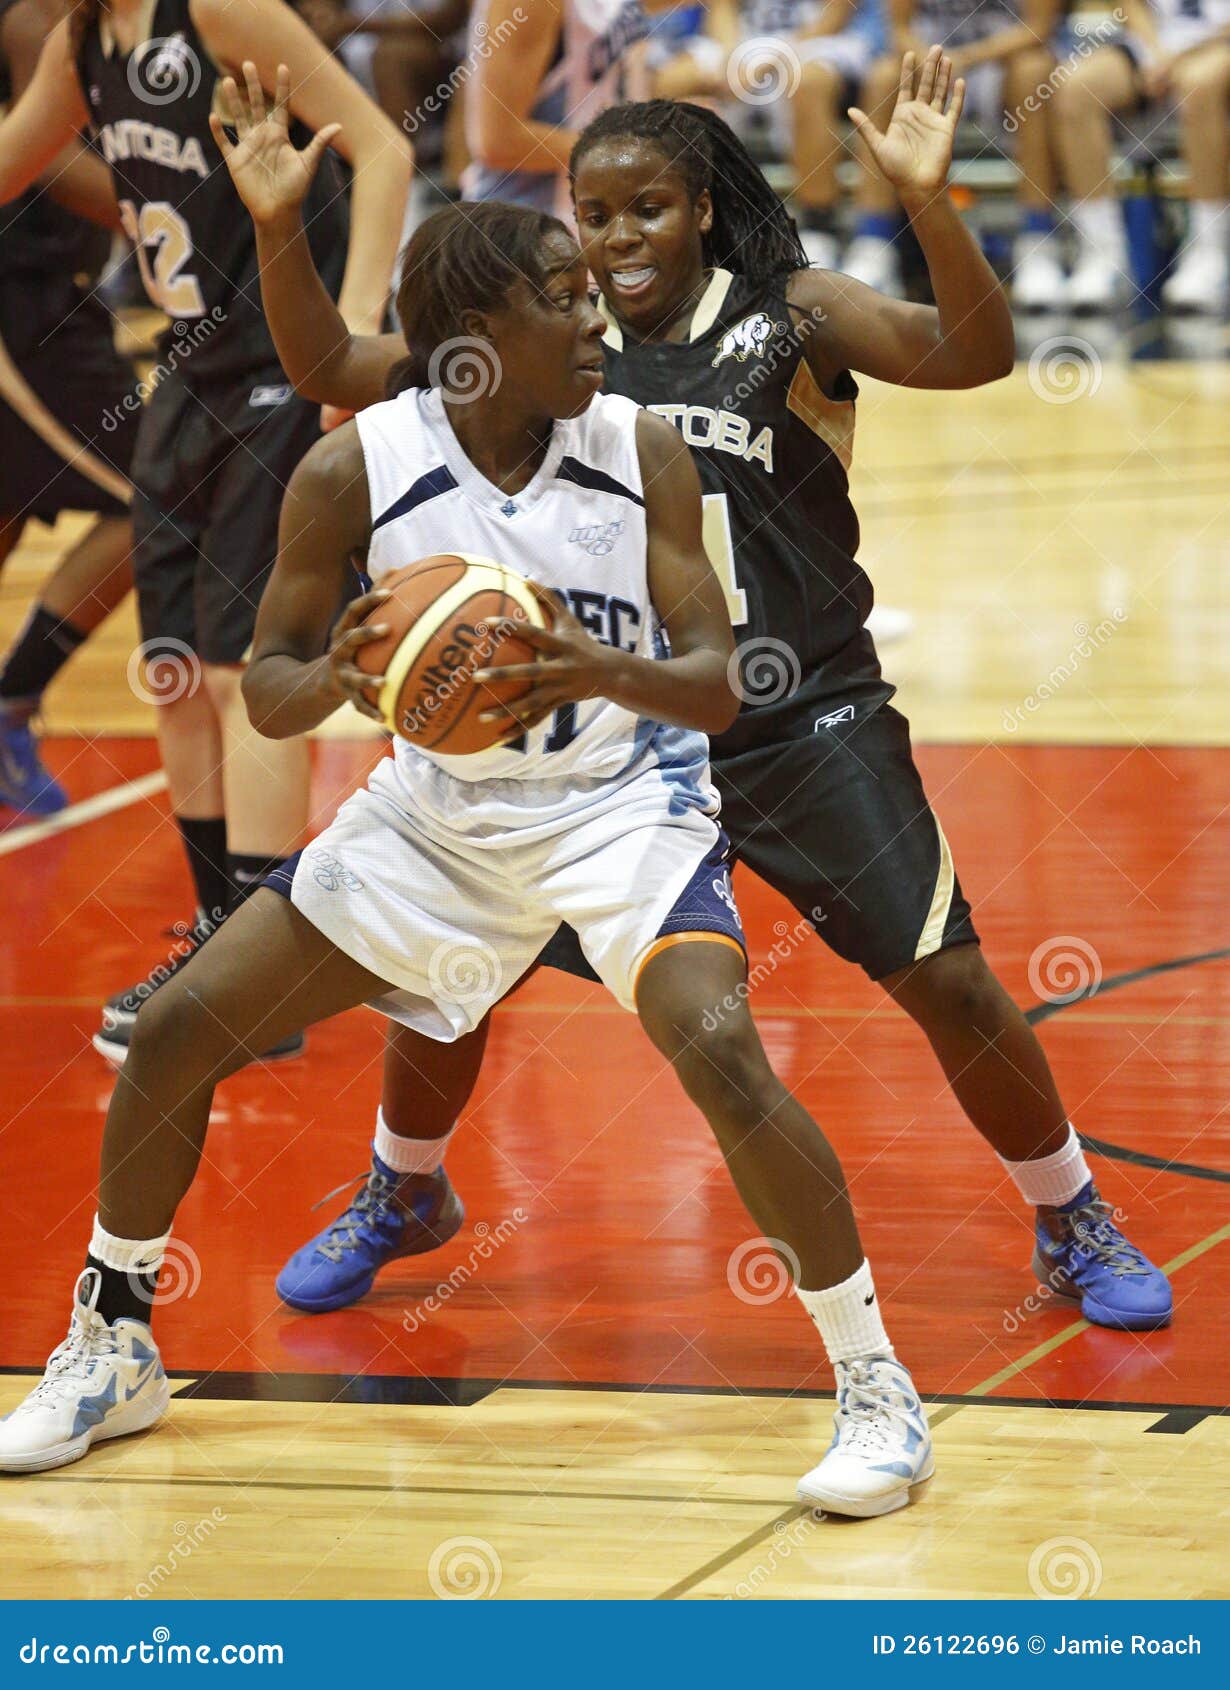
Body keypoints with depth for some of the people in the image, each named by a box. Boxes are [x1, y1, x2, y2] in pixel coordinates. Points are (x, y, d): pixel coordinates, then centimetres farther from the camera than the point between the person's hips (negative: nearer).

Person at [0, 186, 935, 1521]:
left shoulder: (641, 454, -14)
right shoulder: (355, 469, -14)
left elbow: (715, 684, -15)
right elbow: (266, 690, -7)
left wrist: (610, 675, -38)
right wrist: (337, 677, -31)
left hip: (621, 798, -2)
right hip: (440, 805, 3)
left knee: (719, 1052, -28)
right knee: (175, 1032, -1)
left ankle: (875, 1387, -12)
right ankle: (109, 1355, 22)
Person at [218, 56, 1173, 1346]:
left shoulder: (788, 318, -8)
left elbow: (973, 354, -23)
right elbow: (330, 372, 1)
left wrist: (925, 201, -39)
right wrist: (278, 230, -14)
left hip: (804, 721, -3)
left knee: (948, 983, -6)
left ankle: (1074, 1226, 17)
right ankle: (401, 1197, 31)